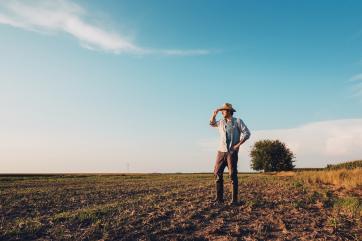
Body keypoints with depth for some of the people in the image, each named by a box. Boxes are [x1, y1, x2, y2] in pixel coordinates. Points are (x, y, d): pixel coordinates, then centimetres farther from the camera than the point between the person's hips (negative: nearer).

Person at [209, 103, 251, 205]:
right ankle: (219, 198, 7)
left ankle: (234, 199, 3)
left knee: (233, 175, -4)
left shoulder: (238, 121, 0)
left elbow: (247, 133, -5)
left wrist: (238, 145, -12)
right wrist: (214, 113, 15)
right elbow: (211, 123, 33)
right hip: (221, 151, 5)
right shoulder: (221, 122, 15)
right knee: (217, 173, 0)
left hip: (232, 152, -5)